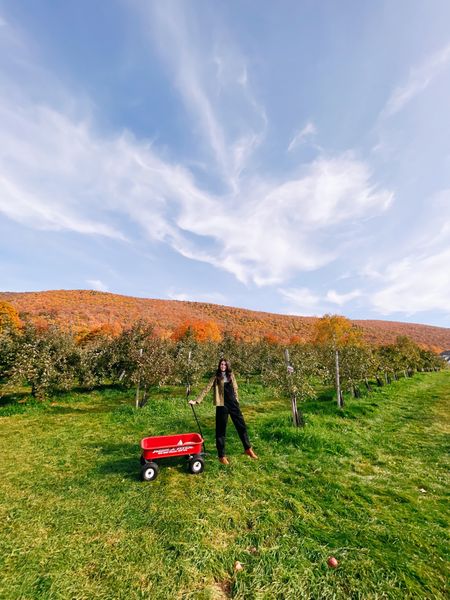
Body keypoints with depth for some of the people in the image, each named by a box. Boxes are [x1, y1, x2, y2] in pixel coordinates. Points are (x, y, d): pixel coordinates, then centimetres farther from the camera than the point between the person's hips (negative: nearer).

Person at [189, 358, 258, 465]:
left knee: (242, 426, 11)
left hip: (233, 404, 4)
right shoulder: (216, 377, -4)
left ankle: (248, 449, 30)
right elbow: (206, 389, -8)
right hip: (222, 405, -3)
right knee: (221, 430, 5)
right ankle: (221, 455, 21)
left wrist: (237, 402, 14)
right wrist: (196, 400, -14)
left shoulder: (231, 375, 6)